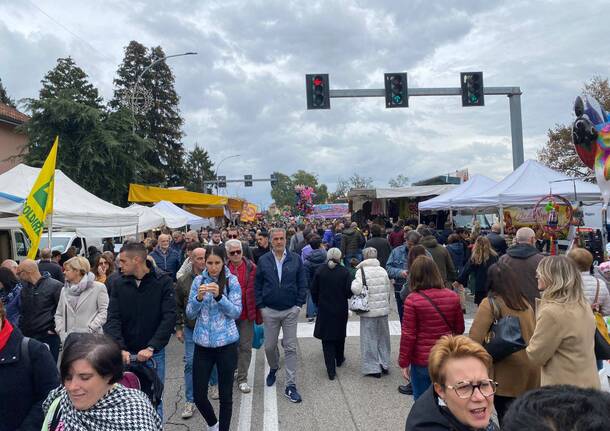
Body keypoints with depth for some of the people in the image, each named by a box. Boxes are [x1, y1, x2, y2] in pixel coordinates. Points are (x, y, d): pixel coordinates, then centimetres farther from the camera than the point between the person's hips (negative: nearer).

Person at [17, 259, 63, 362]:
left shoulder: (55, 286, -10)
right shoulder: (24, 288, 12)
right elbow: (22, 312, 20)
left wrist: (54, 328, -11)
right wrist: (21, 329, 9)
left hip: (48, 337, -6)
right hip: (27, 337, 6)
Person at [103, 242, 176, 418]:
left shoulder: (163, 282, -9)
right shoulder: (119, 284, 0)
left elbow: (169, 317, -15)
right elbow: (113, 319, -6)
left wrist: (151, 347, -23)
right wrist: (120, 348, -20)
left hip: (154, 353, -2)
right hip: (126, 353, 2)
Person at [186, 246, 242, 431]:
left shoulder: (232, 281, -5)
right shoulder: (198, 280, 1)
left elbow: (236, 312, -9)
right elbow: (190, 314, 0)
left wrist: (219, 296, -23)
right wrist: (199, 297, -19)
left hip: (226, 344, -2)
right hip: (202, 343, 2)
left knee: (226, 394, 8)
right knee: (199, 395, 6)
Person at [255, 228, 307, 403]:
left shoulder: (295, 259, -2)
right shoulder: (263, 260, -1)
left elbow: (302, 283, 1)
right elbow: (257, 285, 3)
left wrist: (299, 304, -4)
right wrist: (260, 306, -2)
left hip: (290, 310, -1)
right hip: (270, 311, 1)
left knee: (290, 348, 3)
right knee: (269, 346, 11)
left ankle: (290, 386, 11)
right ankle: (273, 368, 43)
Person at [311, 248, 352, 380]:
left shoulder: (320, 271, -7)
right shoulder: (344, 272, -10)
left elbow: (314, 290, -3)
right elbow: (349, 291, -10)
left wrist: (317, 303, 13)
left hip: (324, 310, -1)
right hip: (341, 310, 1)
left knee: (327, 339, 4)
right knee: (340, 334, 22)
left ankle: (331, 370, -1)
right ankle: (339, 359, 41)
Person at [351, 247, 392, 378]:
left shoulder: (361, 271, -13)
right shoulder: (383, 270, 3)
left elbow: (356, 289, -24)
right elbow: (388, 289, 7)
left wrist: (353, 282, -3)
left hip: (369, 311, -5)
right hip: (383, 309, 5)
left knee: (369, 339, 6)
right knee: (383, 337, 18)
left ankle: (373, 368, 12)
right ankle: (384, 364, 27)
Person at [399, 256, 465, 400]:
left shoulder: (412, 300, -16)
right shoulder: (453, 297, -5)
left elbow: (408, 335, -12)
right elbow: (460, 329, 6)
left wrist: (404, 362, -3)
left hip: (422, 362, -3)